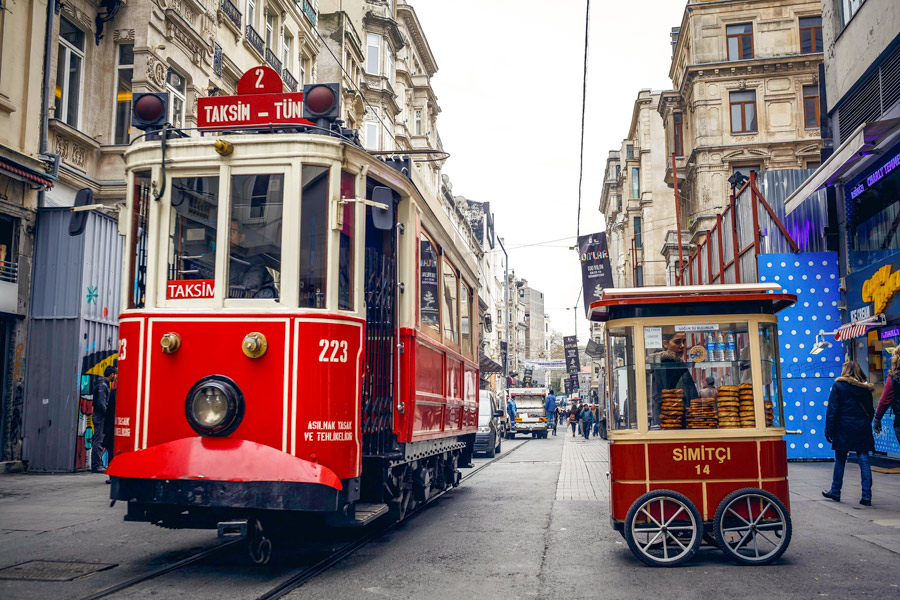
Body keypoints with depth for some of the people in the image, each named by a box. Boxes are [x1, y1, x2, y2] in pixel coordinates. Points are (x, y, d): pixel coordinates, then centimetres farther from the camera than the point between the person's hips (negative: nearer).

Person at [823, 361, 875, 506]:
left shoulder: (838, 385, -4)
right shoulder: (866, 388, 7)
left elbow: (832, 409, -7)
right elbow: (871, 411, 11)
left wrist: (828, 429, -5)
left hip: (844, 429, -3)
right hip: (863, 429, 3)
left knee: (840, 460, 9)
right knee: (864, 461, 2)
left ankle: (835, 492, 18)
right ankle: (866, 496, -2)